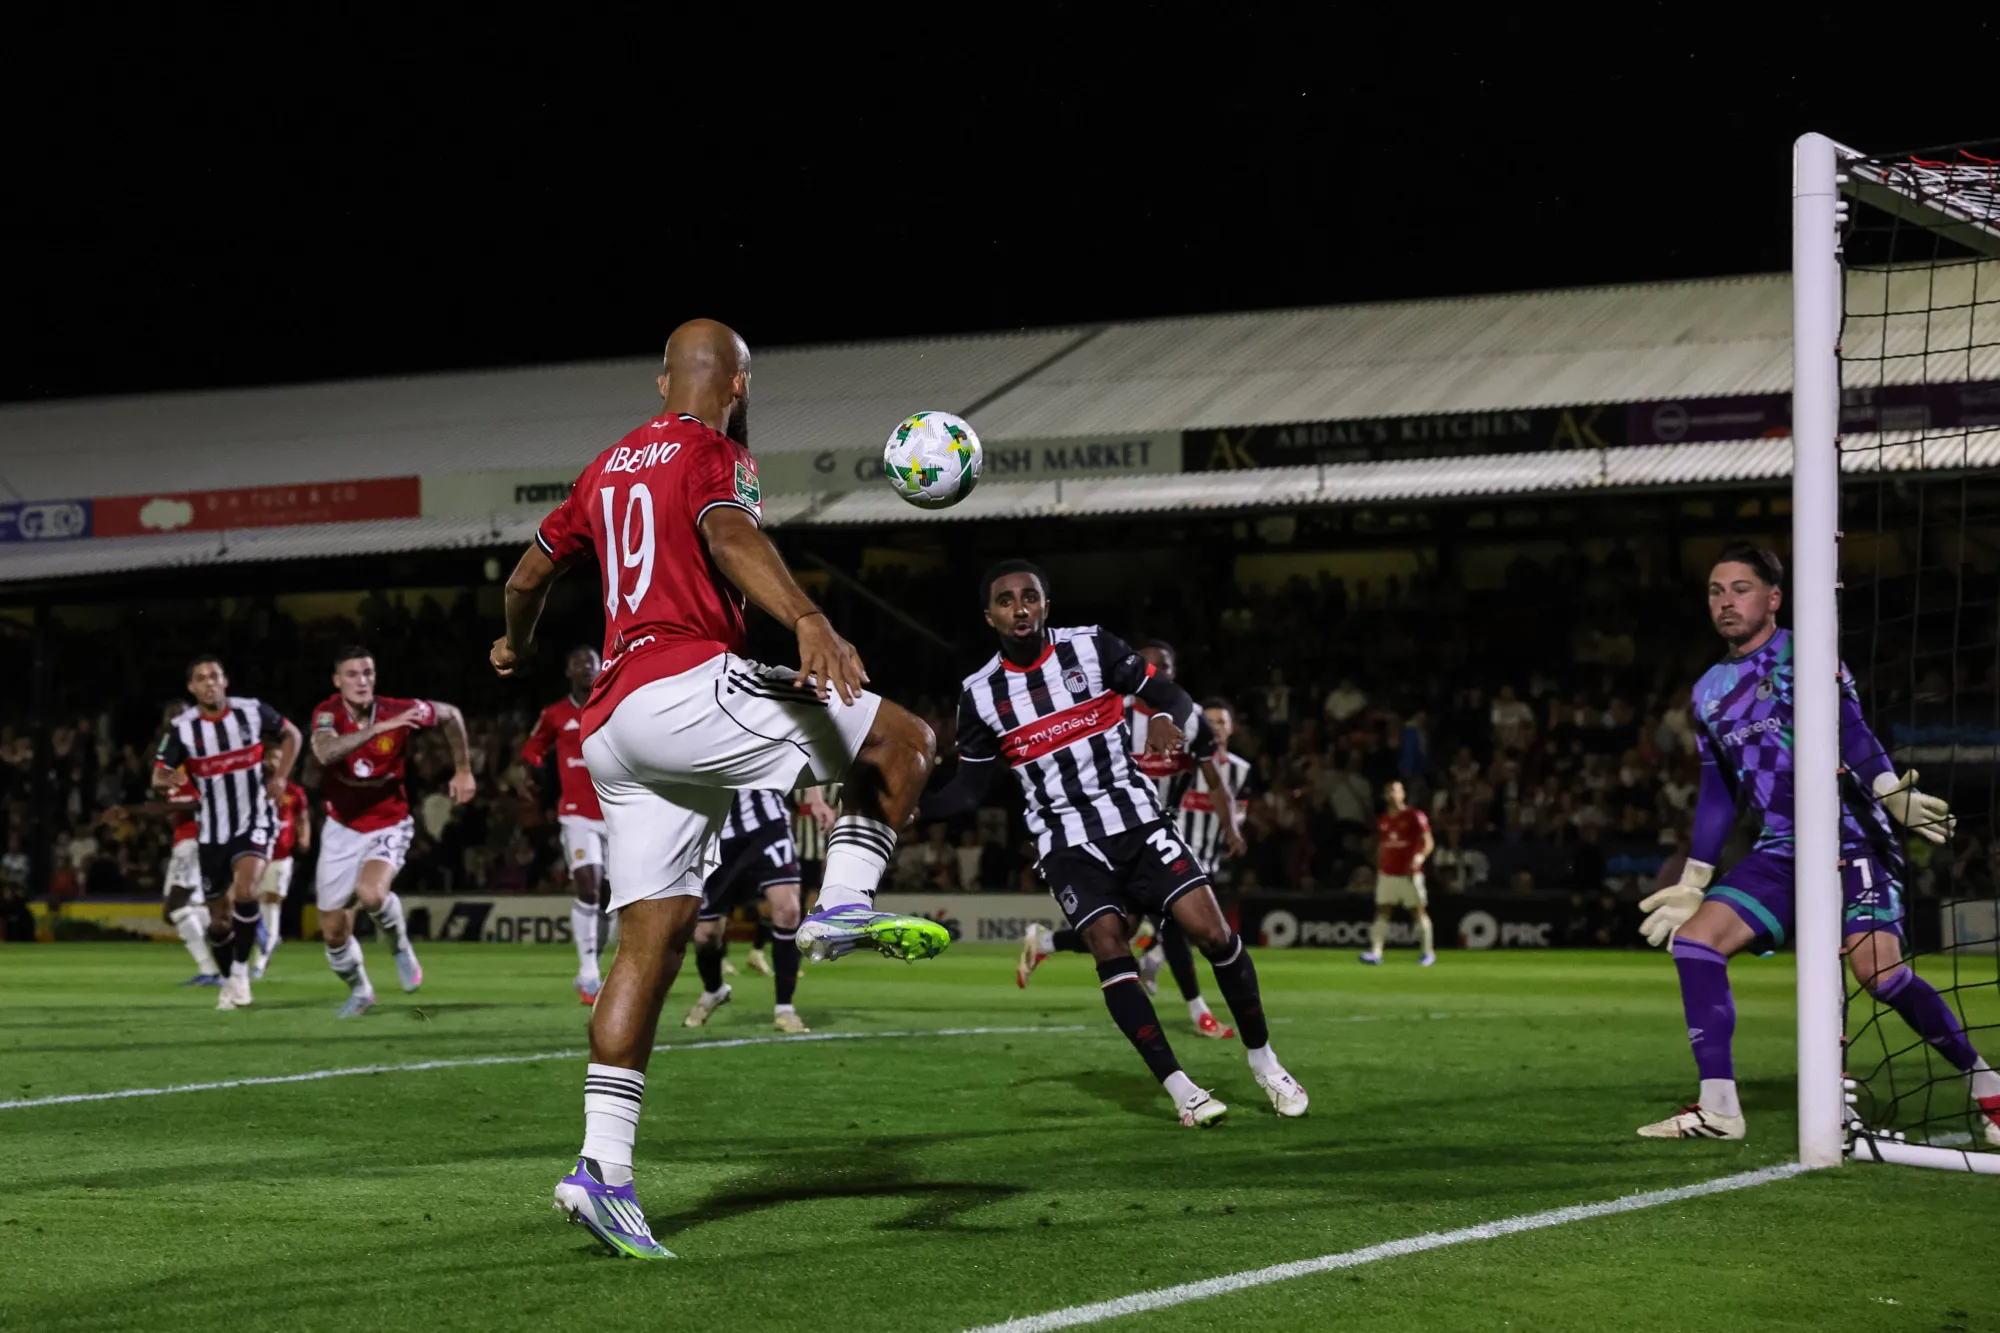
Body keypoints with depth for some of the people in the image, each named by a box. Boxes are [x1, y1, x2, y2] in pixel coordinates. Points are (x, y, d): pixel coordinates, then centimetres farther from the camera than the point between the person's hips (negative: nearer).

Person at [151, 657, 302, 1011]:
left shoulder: (252, 712, -8)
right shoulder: (182, 728, -7)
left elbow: (291, 735, 9)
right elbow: (158, 777, -4)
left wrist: (279, 777, -4)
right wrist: (170, 779, -29)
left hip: (254, 821, -2)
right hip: (211, 831, 2)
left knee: (244, 891, -26)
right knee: (219, 918, 8)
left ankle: (241, 971, -11)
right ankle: (228, 981, 31)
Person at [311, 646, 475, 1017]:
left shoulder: (399, 711, -16)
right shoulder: (328, 713, -16)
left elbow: (450, 715, 4)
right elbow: (325, 752, -39)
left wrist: (463, 771, 6)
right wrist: (378, 727, -47)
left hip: (388, 826, -2)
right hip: (342, 829, 2)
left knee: (371, 893, -33)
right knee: (333, 932, 6)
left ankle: (400, 947, -1)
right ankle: (359, 991, 36)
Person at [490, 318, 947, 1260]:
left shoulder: (610, 467, 25)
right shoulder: (714, 453, 1)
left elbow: (528, 574, 36)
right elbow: (730, 536, -22)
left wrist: (515, 646, 57)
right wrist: (808, 619, -38)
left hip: (613, 725, 8)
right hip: (686, 685, -8)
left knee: (653, 937, 5)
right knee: (902, 739, 0)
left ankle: (603, 1167, -2)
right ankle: (845, 904, -19)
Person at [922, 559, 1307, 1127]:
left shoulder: (1093, 646, -4)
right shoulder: (981, 694, 0)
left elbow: (1169, 693, -2)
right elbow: (969, 787, 7)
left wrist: (1168, 719, -26)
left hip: (1137, 818, 0)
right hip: (1068, 841, 0)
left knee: (1211, 930, -11)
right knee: (1109, 947, -20)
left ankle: (1264, 1062, 8)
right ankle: (1179, 1089, -14)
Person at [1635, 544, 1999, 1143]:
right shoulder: (1710, 690, 17)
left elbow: (1849, 728, -16)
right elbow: (1718, 793, 23)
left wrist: (1893, 792, -32)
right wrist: (1692, 884, 23)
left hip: (1849, 835, -7)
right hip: (1781, 850, 7)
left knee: (1879, 970, -21)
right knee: (1694, 940, -6)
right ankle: (1718, 1109, -3)